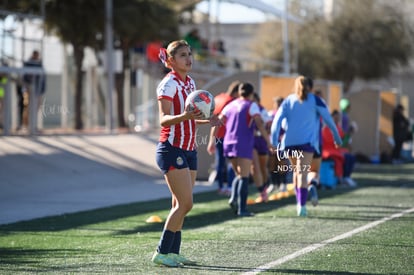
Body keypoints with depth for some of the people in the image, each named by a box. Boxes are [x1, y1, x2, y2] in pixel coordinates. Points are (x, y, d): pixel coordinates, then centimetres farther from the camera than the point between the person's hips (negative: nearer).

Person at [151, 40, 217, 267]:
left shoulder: (190, 82, 13)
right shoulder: (169, 84, -12)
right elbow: (164, 119, -21)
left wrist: (205, 120, 15)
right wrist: (184, 116, -37)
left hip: (188, 150, 8)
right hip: (172, 149, -8)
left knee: (180, 204, 8)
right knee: (185, 203, -12)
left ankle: (173, 252, 13)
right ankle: (161, 253, -6)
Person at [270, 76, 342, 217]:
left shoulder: (288, 100, 13)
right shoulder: (315, 100, 7)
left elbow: (277, 119, 2)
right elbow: (328, 119, 7)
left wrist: (273, 141, -3)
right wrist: (337, 138, 18)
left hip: (290, 142, 3)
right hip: (307, 141, -3)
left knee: (296, 171, 21)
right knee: (302, 172, -11)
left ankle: (299, 202, 20)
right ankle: (302, 205, -23)